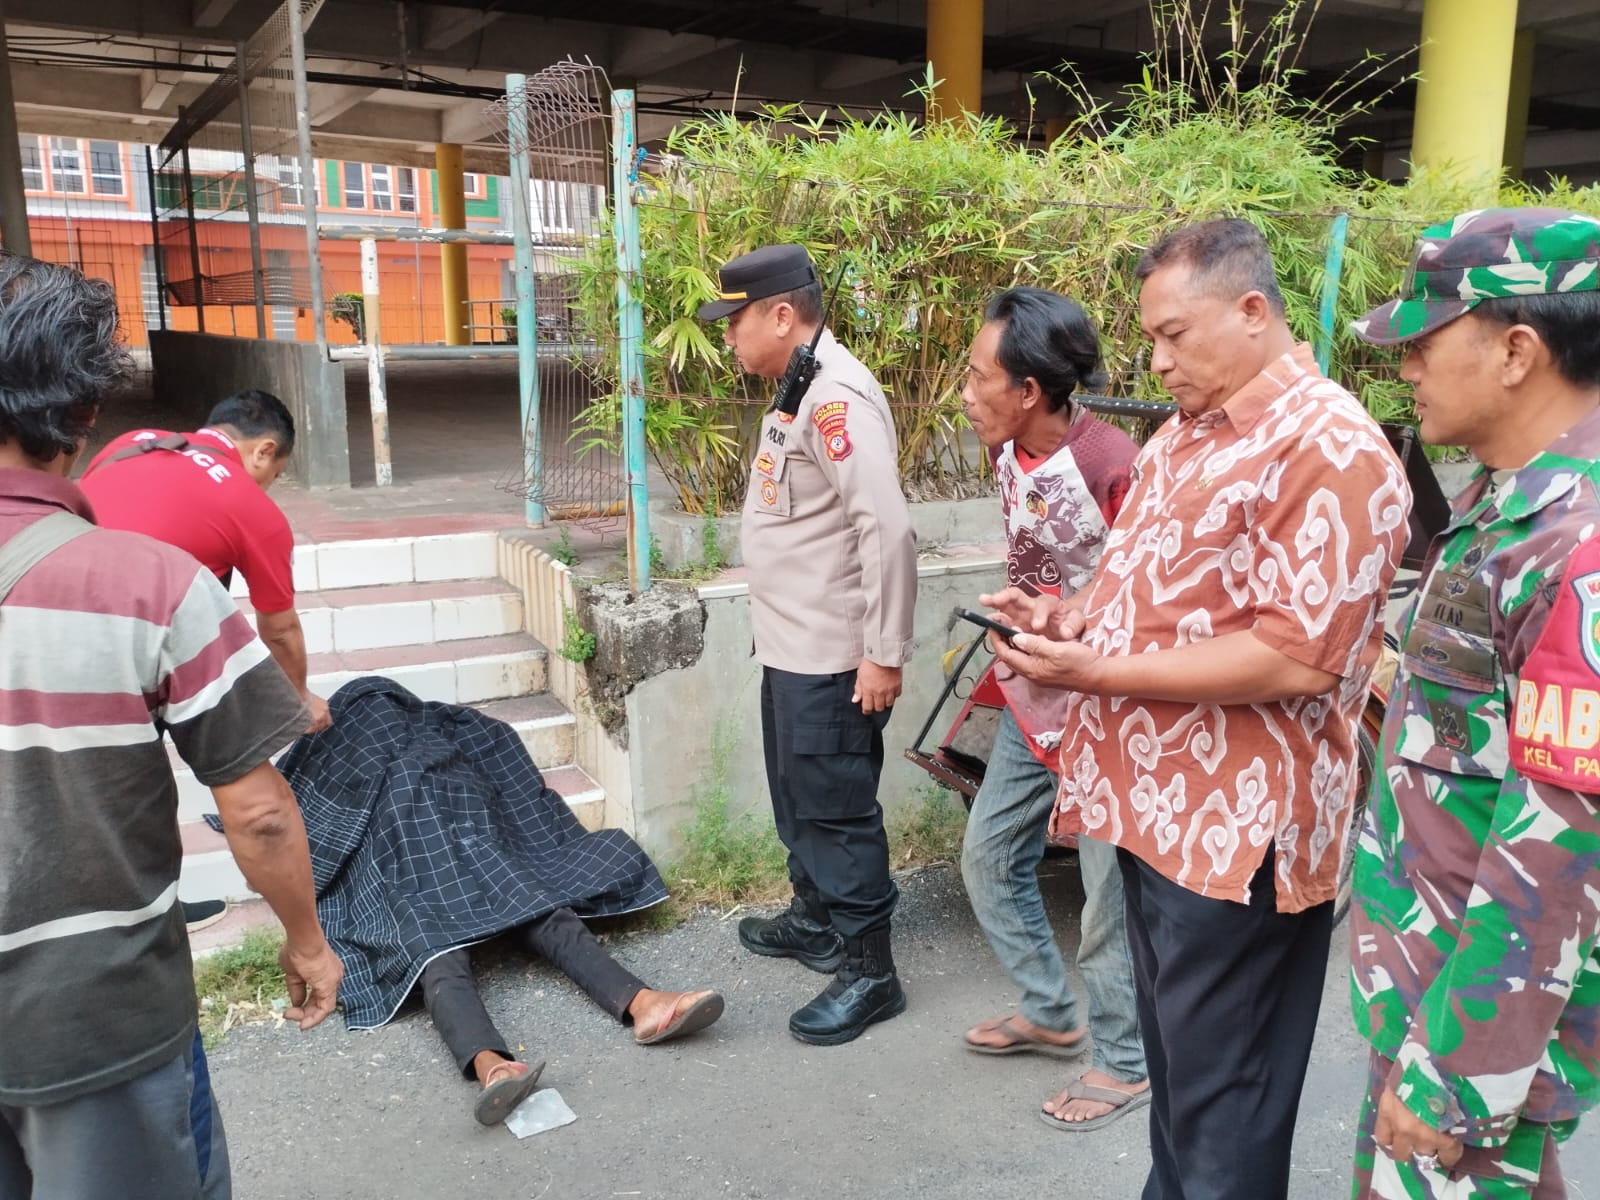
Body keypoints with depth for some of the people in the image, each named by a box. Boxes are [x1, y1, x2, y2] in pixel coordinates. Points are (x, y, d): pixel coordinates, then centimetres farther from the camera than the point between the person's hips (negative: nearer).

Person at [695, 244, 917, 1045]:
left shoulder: (837, 397, -21)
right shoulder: (798, 390, 11)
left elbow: (889, 529, -25)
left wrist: (884, 653, -23)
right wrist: (779, 623, 17)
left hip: (831, 656, -10)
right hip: (789, 645, 10)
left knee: (838, 810, 1)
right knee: (798, 799, 23)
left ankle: (868, 971, 16)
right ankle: (815, 920, 41)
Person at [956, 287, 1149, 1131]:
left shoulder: (1114, 468, -25)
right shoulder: (1009, 453, 1)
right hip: (1034, 702, 9)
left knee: (1109, 894, 5)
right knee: (987, 856, 16)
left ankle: (1126, 1063, 28)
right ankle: (1050, 1014, 37)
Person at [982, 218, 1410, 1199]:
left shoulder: (1328, 448, -18)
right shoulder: (1185, 434, 12)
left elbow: (1296, 659, -24)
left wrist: (1097, 671, -21)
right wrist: (1070, 617, 1)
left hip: (1237, 827, -9)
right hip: (1156, 800, 9)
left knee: (1218, 1090, 7)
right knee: (1173, 1052, 24)